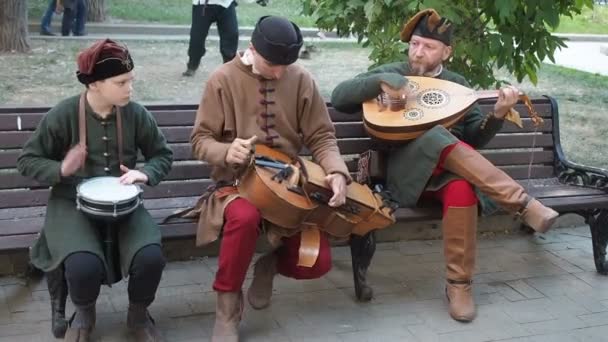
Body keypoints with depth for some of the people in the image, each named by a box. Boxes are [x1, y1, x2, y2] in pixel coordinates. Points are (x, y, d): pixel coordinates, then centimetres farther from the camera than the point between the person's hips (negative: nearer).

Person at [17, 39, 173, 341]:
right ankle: (84, 315, 8)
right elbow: (27, 160, -2)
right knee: (84, 266, -30)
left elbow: (163, 155, 8)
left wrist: (146, 173, -14)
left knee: (151, 257, -25)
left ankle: (138, 314, 9)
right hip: (72, 203, -2)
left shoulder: (136, 114, -4)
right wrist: (61, 170, -22)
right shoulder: (63, 115, -11)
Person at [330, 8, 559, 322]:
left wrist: (498, 114, -6)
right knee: (435, 136, -35)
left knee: (461, 189, -36)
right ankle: (521, 202, -33)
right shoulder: (390, 73, 9)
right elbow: (338, 97, -4)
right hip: (404, 172, -2)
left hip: (450, 169, 2)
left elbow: (473, 139, 13)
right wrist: (381, 82, -18)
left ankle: (458, 284, -24)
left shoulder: (457, 84, 18)